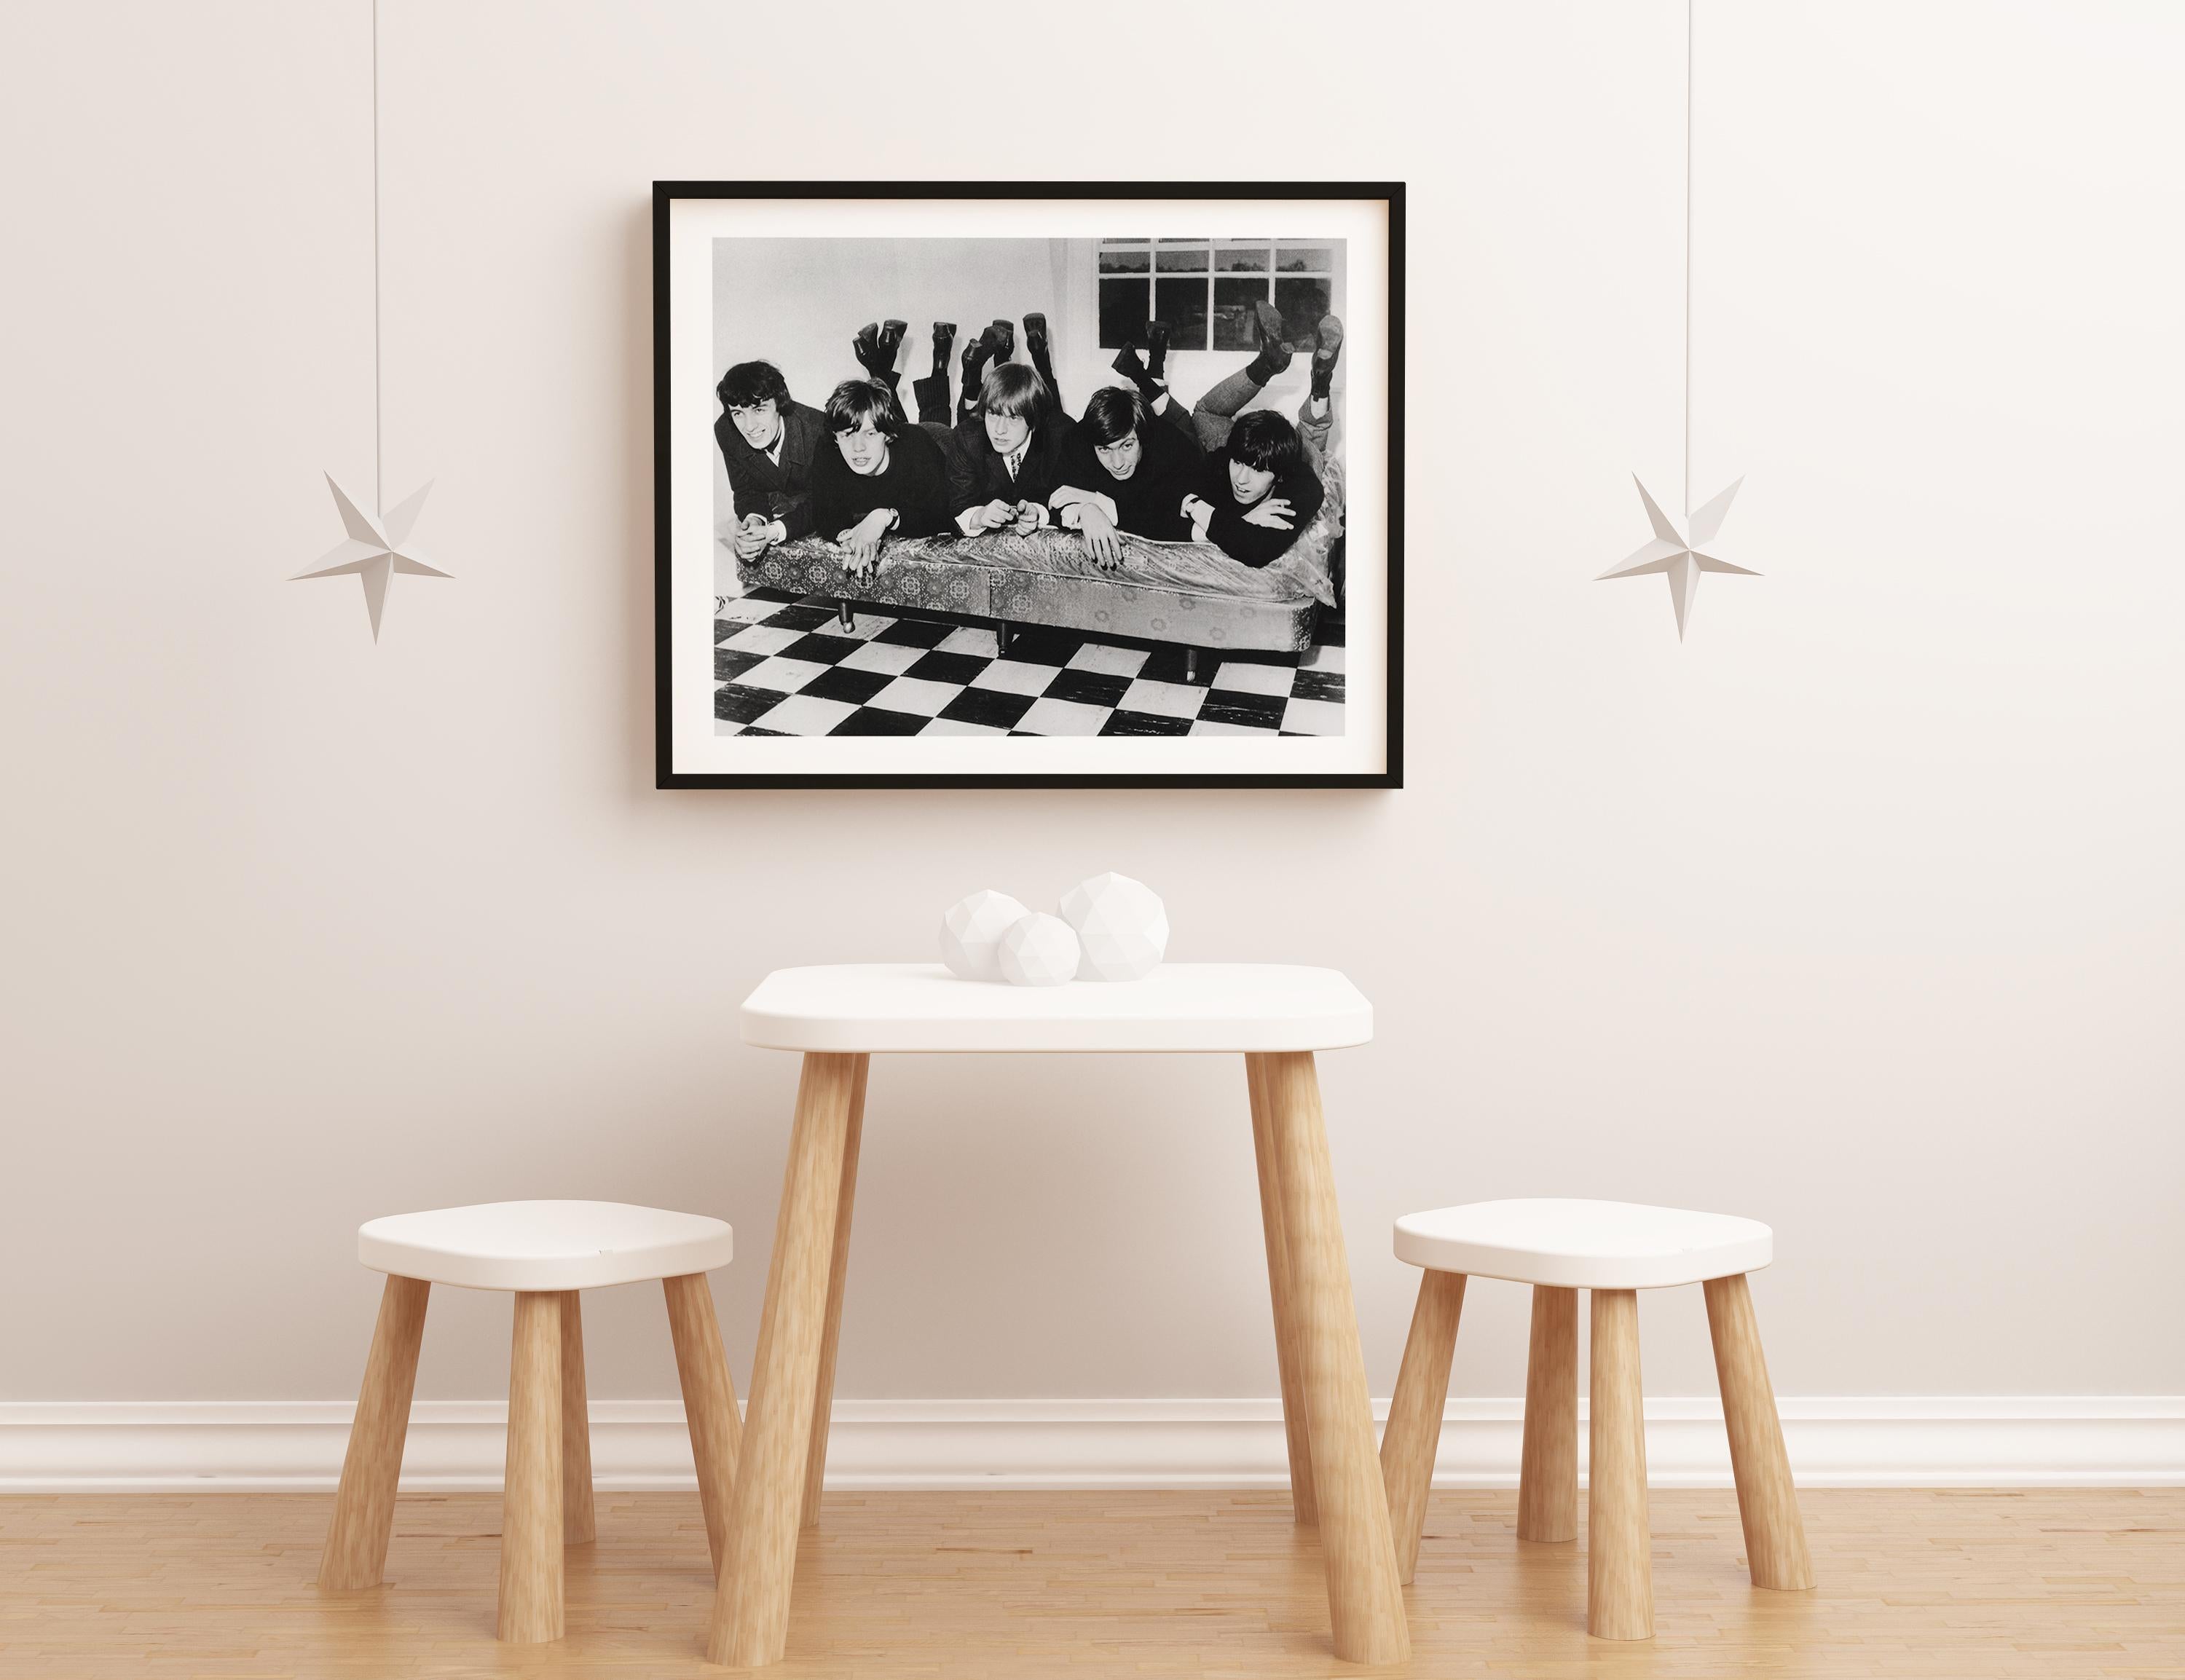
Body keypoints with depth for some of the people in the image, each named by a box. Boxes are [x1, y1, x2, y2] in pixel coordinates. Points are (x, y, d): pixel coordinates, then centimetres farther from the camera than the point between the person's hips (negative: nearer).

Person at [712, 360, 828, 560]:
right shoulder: (725, 431, -20)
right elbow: (746, 490, -8)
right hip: (771, 511, 3)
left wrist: (774, 531, -44)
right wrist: (753, 519, -34)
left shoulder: (817, 429, -35)